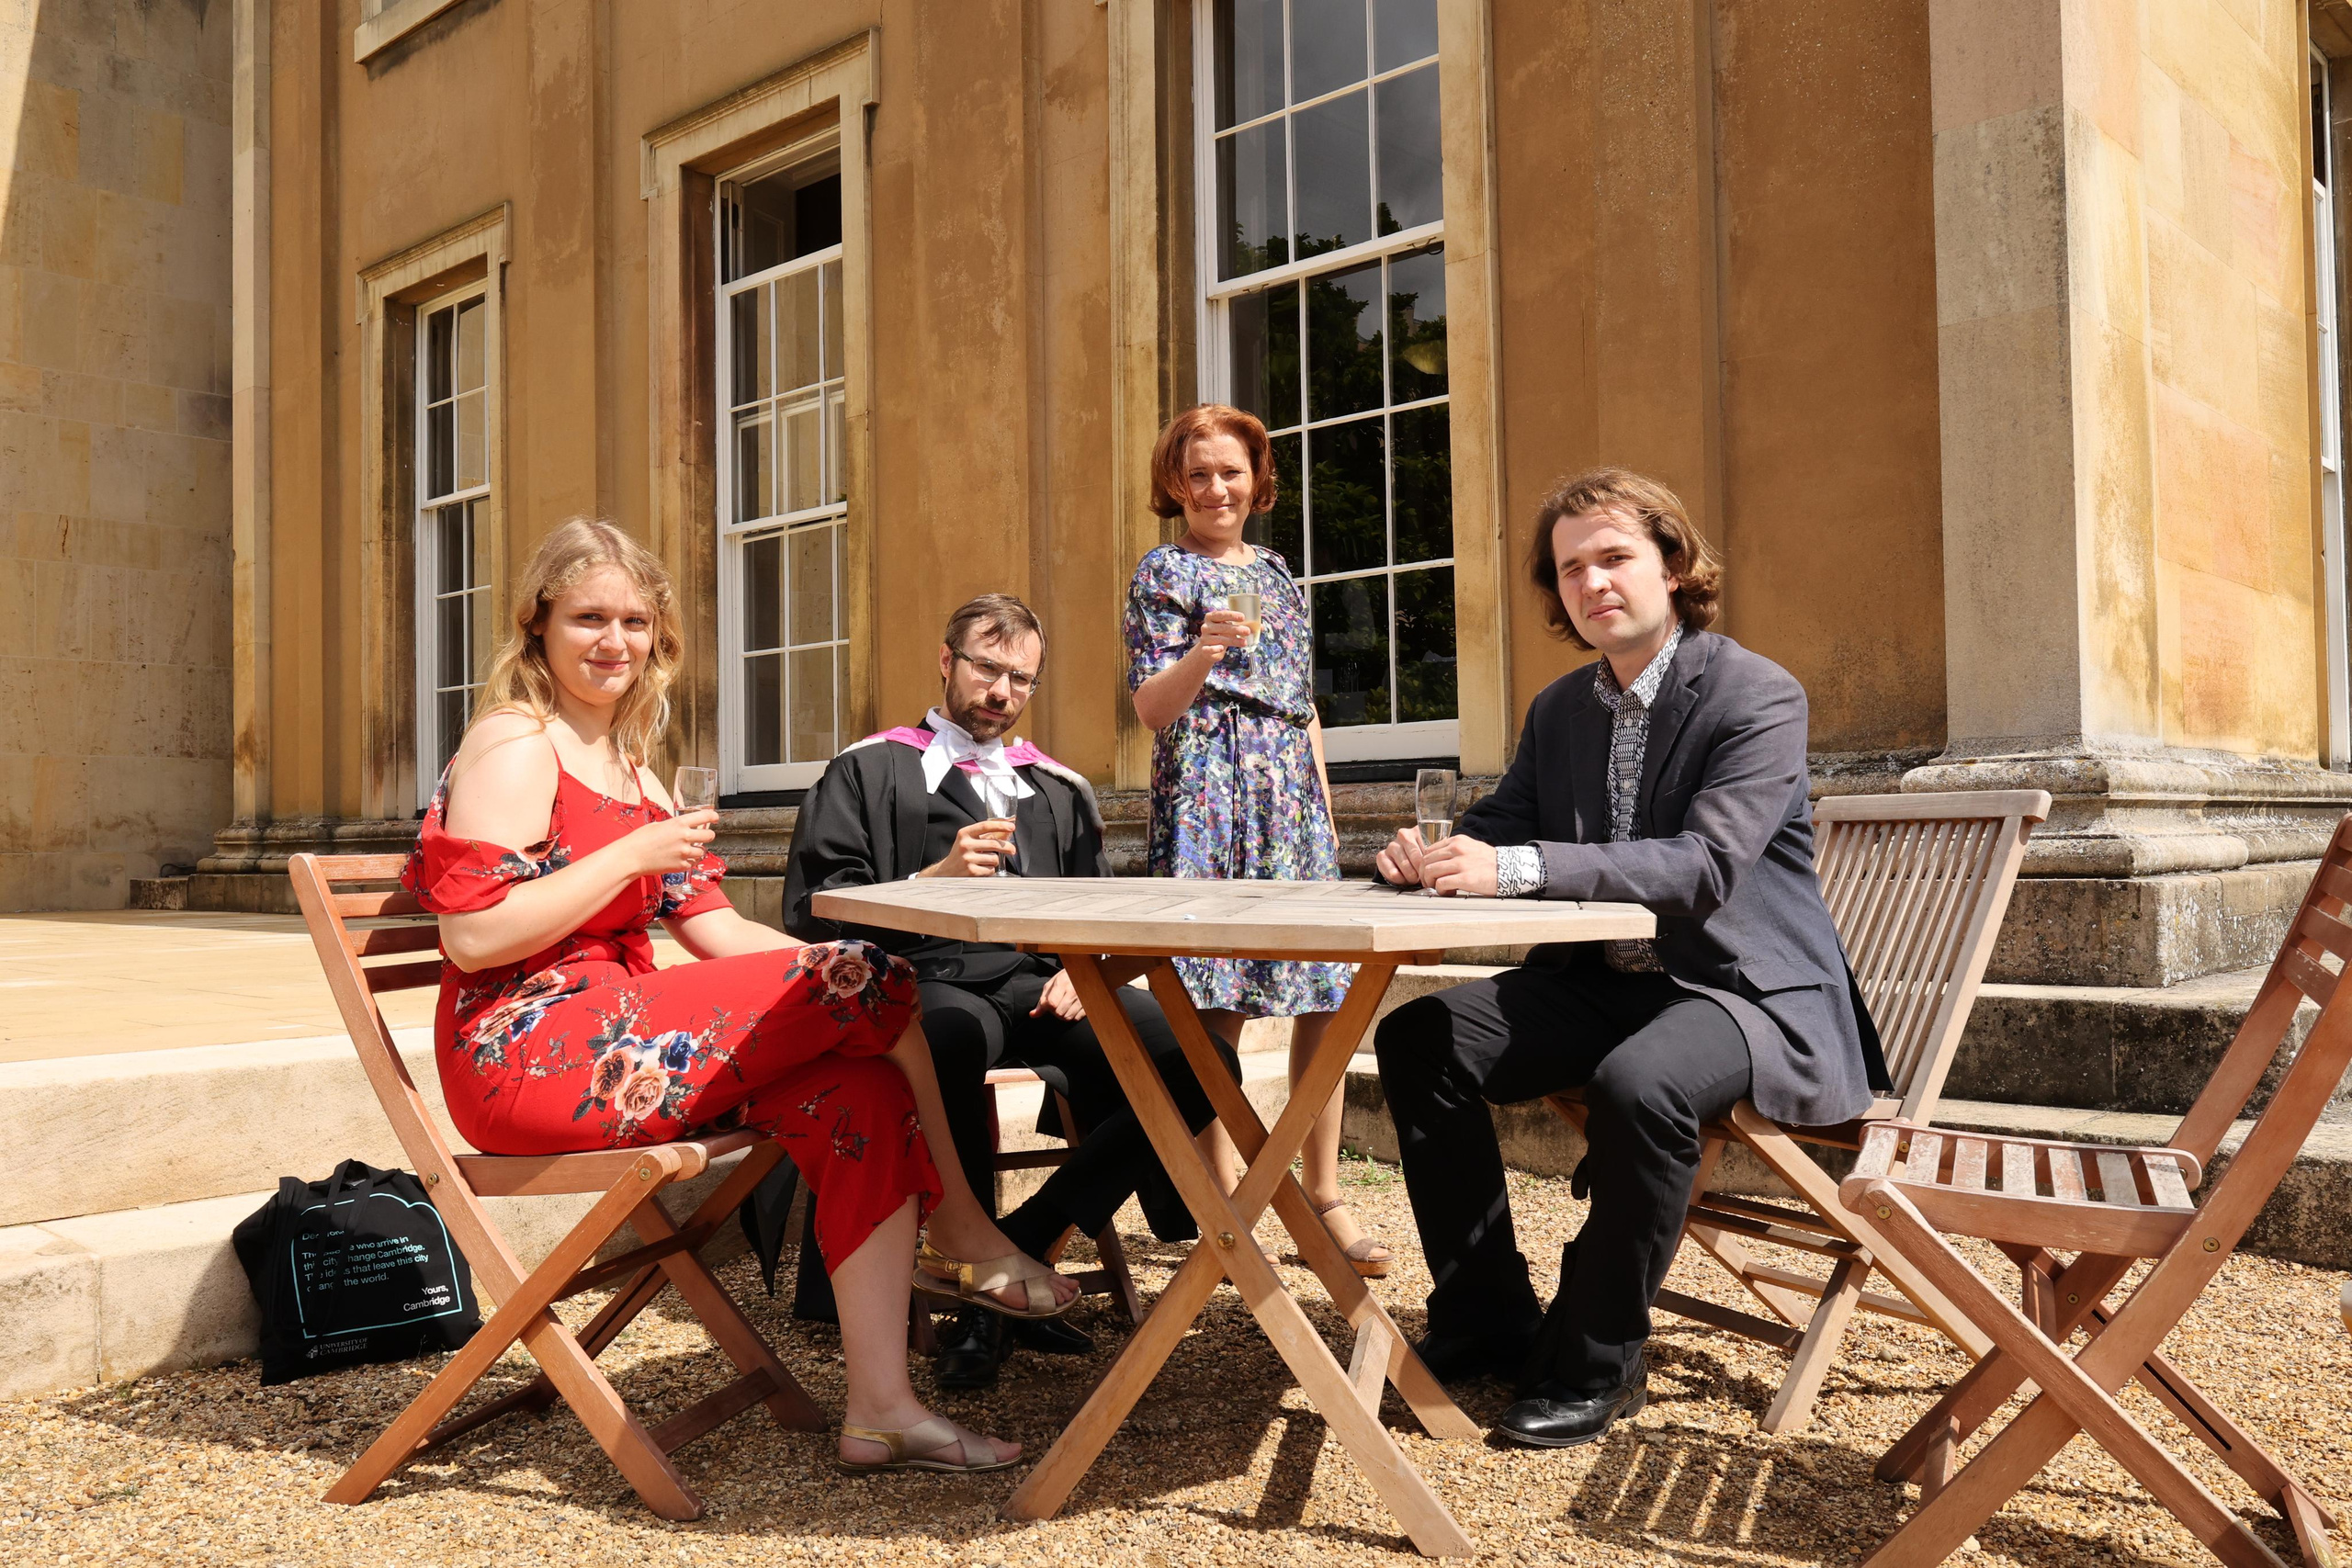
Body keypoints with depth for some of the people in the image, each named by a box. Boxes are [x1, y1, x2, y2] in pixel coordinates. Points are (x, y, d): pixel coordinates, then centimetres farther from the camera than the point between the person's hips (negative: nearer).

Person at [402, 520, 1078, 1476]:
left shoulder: (627, 768, 22)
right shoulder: (515, 746, -6)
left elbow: (716, 932, 14)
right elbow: (471, 937, -18)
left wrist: (863, 951, 0)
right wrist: (631, 856, -15)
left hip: (608, 1041, 9)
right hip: (530, 1056, -9)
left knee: (863, 1092, -14)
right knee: (867, 983, -17)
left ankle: (880, 1411, -12)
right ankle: (964, 1237, 3)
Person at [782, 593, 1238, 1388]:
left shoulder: (1060, 791, 27)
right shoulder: (869, 770, 14)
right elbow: (813, 912, 2)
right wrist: (935, 877, -11)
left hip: (1041, 989, 4)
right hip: (926, 984, -4)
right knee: (955, 1033, -43)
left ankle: (1022, 1241, -12)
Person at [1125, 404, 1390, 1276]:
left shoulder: (1278, 575, 20)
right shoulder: (1165, 573, 3)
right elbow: (1151, 707, -5)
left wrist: (1327, 810, 17)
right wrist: (1201, 656, -25)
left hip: (1293, 794, 6)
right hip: (1210, 792, -6)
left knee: (1326, 996, 1)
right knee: (1217, 1007, -7)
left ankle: (1325, 1196, 10)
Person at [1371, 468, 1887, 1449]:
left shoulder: (1759, 698, -12)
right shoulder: (1559, 709, 11)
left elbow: (1704, 866, -25)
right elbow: (1502, 827, 12)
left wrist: (1515, 868, -34)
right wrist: (1432, 858, -14)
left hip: (1745, 991, -7)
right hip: (1604, 980, 7)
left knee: (1639, 1082, -36)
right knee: (1418, 1039, -11)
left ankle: (1596, 1364, -14)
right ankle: (1486, 1324, 0)